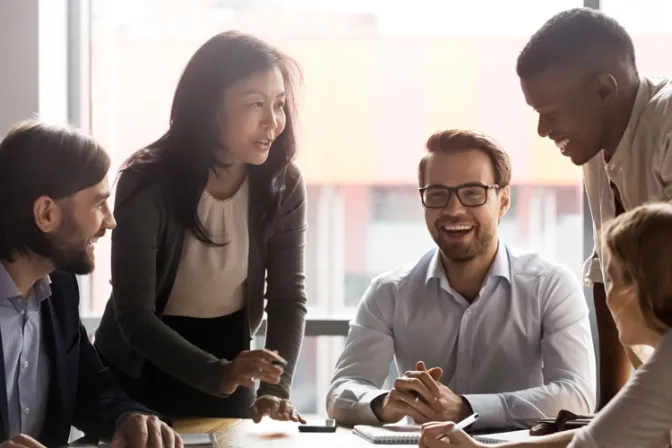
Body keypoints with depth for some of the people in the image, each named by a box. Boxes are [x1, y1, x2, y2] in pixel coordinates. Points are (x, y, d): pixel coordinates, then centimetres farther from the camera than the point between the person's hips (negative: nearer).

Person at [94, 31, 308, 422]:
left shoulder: (283, 184, -12)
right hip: (140, 373, -3)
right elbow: (133, 316, -25)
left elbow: (288, 297, -11)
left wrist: (276, 390, -26)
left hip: (228, 357, 3)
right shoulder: (148, 183, -23)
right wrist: (217, 374, -38)